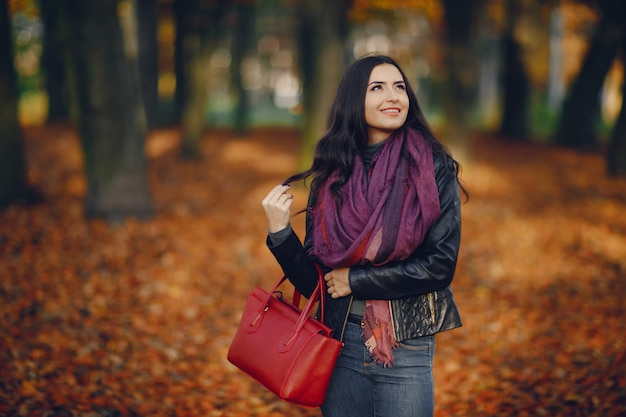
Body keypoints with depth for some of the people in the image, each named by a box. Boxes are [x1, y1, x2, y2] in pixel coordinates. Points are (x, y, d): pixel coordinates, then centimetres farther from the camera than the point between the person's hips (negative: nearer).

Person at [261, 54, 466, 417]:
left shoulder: (432, 168, -6)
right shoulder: (332, 176, 0)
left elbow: (441, 264, -13)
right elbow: (313, 282, 0)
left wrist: (355, 279, -11)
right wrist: (279, 231, -14)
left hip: (406, 352, -2)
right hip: (341, 346, 3)